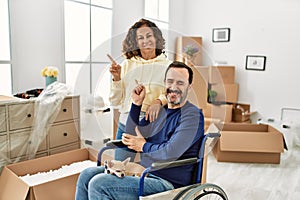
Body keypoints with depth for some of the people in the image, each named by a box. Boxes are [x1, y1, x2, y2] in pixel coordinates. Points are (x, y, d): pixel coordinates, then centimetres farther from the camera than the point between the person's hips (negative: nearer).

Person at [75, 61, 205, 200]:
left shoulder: (192, 115, -12)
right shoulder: (160, 111, 13)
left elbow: (170, 153, -24)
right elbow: (131, 137, 13)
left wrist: (144, 146, -6)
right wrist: (136, 104, 4)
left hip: (166, 182, -8)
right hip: (144, 171, 8)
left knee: (98, 184, -19)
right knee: (87, 175, 3)